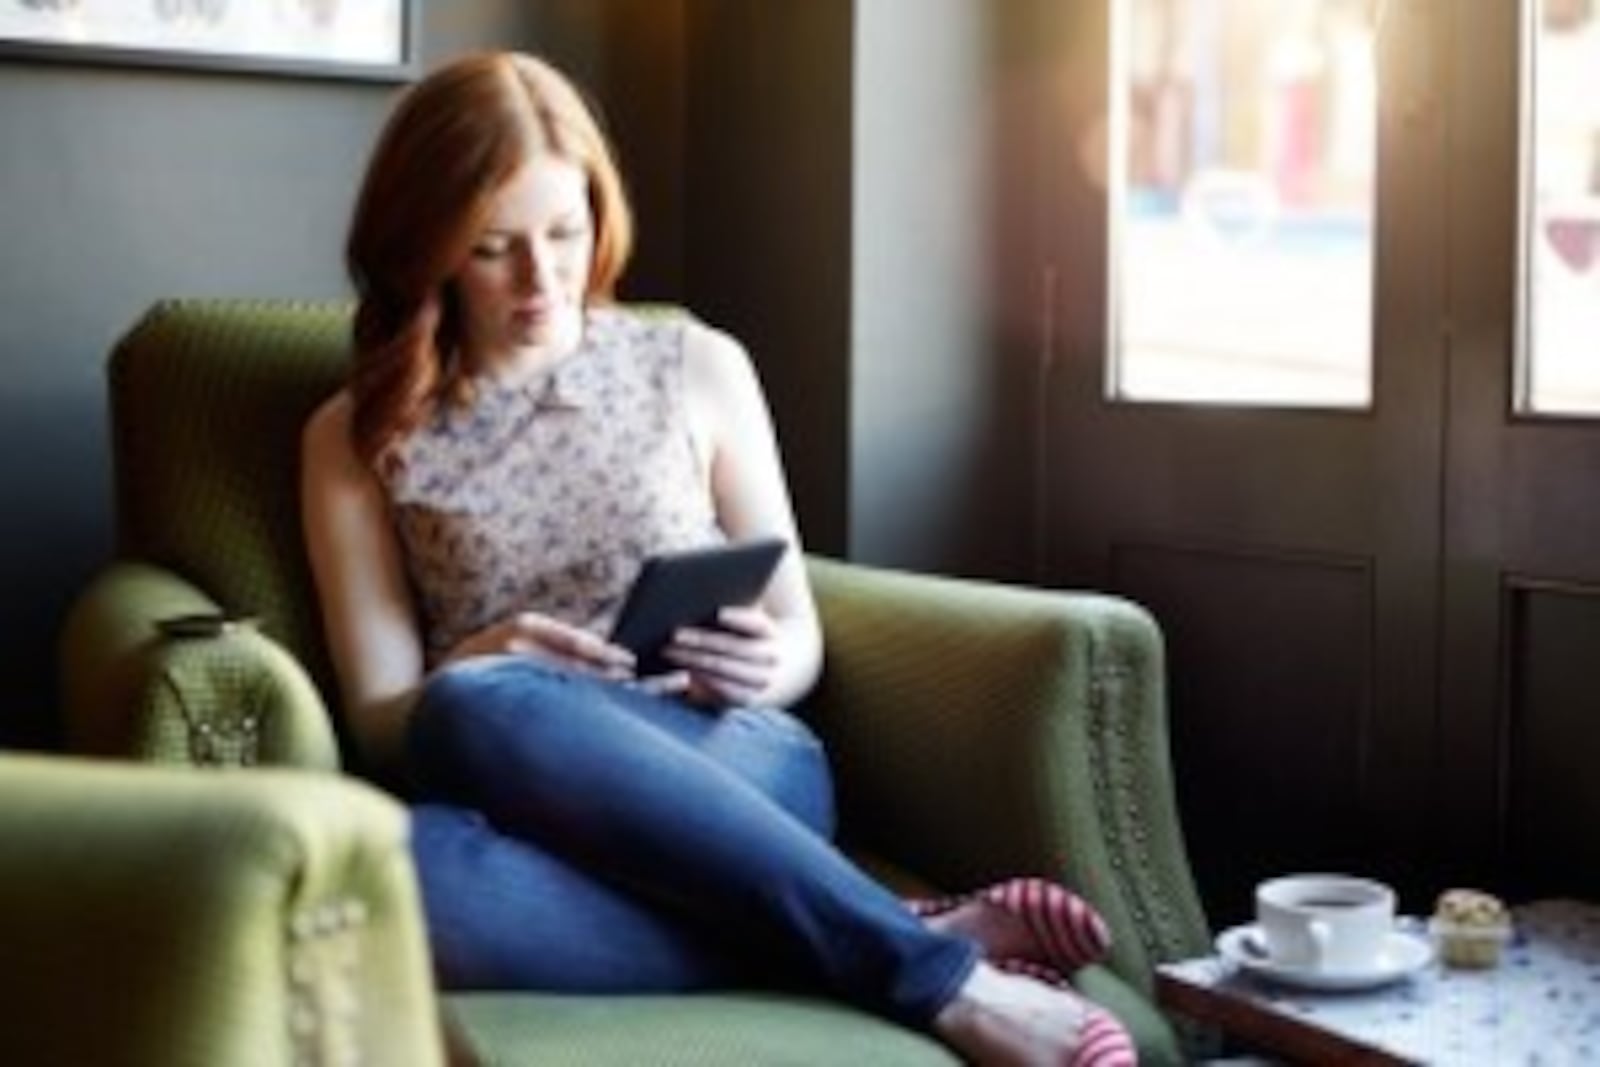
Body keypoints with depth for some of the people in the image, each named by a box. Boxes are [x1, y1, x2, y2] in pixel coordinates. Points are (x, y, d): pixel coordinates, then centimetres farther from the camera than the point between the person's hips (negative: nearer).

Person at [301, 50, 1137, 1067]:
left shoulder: (697, 367, 10)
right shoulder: (359, 439, 10)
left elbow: (800, 635, 13)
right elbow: (382, 720, 5)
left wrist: (766, 669, -12)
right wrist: (474, 667, -18)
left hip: (738, 766, -1)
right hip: (535, 807, 1)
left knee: (478, 718, -35)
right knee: (396, 867, -38)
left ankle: (891, 951, -27)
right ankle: (932, 963, -31)